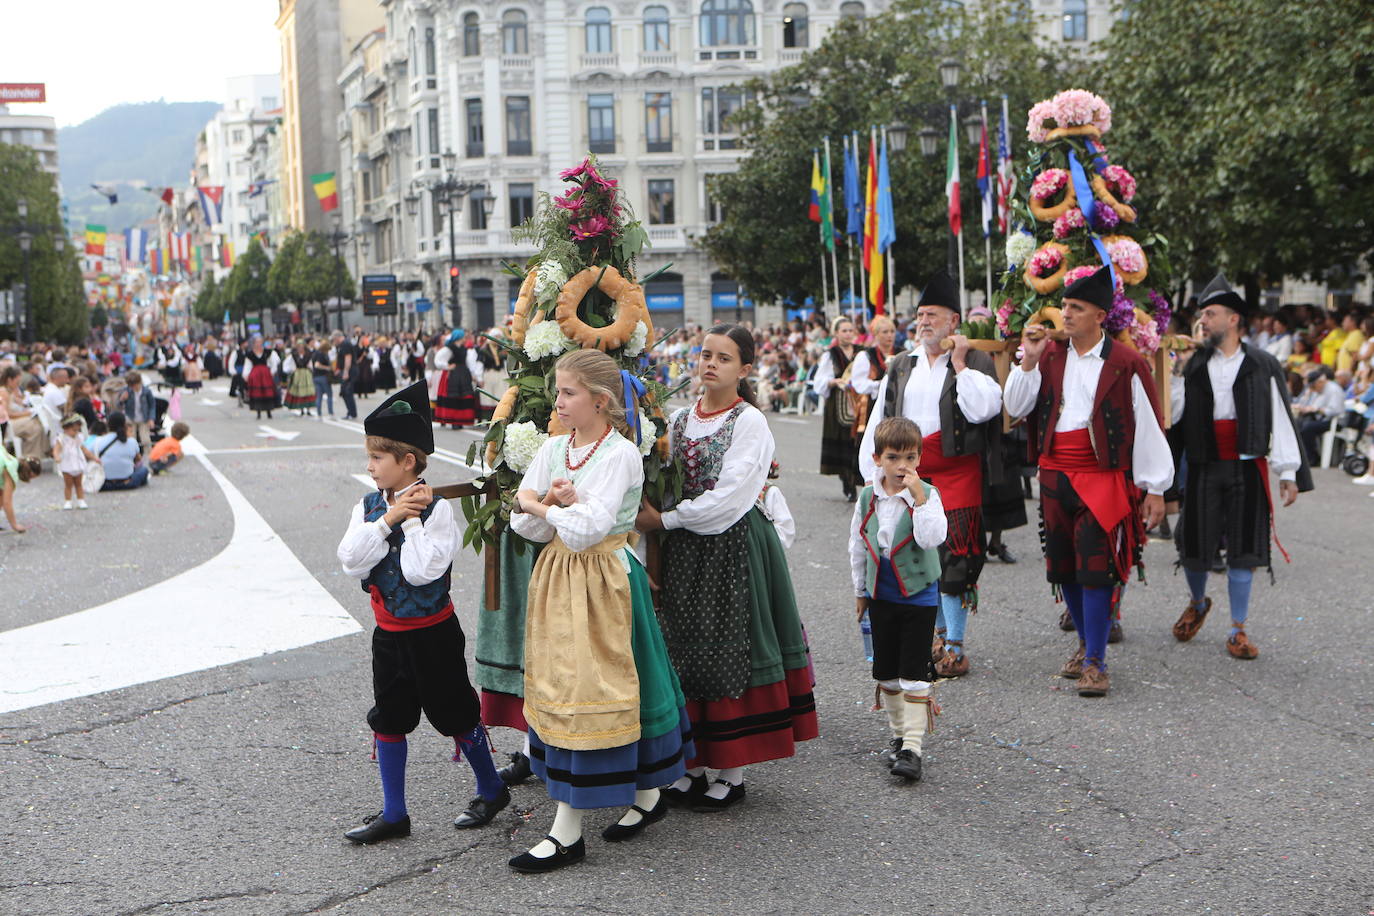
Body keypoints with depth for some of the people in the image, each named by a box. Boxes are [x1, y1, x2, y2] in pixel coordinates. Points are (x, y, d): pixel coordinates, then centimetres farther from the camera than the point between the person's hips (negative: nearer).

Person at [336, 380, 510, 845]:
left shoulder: (436, 508, -17)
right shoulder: (368, 507, 1)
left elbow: (421, 571, -27)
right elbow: (351, 562, -13)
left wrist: (413, 520, -23)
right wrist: (389, 518, -19)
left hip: (432, 632, -6)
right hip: (389, 633, 6)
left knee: (455, 715, 7)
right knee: (388, 720, 12)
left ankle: (491, 789, 29)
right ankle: (394, 814, 25)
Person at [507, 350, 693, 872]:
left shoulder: (620, 454, -15)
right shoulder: (553, 449, 6)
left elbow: (585, 531, -23)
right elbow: (525, 526, 2)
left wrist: (544, 506, -9)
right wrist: (557, 504, -16)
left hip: (602, 580, -8)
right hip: (557, 576, 8)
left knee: (585, 692, -5)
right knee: (558, 686, 12)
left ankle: (568, 831, 1)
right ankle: (646, 794, 26)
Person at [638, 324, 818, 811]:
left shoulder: (749, 421, -8)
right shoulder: (679, 419, 10)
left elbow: (728, 496, -16)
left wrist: (665, 519, -13)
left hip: (733, 549, -6)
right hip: (685, 550, 6)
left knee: (729, 652, -1)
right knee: (686, 649, 7)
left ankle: (732, 773, 9)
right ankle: (694, 765, 18)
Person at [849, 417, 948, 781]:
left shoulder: (927, 495, -11)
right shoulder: (868, 498, 0)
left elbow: (931, 538, -26)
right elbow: (857, 545, 11)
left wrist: (918, 497, -31)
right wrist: (860, 591, 15)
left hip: (919, 594, -4)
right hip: (881, 596, 4)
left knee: (914, 673, -6)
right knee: (886, 671, 13)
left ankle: (913, 747, -3)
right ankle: (899, 735, 29)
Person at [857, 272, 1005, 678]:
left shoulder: (975, 361, 0)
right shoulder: (901, 367, 14)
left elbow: (982, 409, -18)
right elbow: (879, 422, 14)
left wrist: (959, 363, -13)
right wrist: (873, 472, 7)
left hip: (956, 473, -5)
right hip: (909, 473, 5)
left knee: (954, 557, -6)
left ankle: (954, 646, 3)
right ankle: (937, 634, 26)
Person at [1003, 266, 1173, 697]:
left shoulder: (1125, 364, -6)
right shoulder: (1050, 356, 9)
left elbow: (1147, 429, -4)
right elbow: (1016, 407, 5)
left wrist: (1154, 489, -5)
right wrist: (1030, 359, -6)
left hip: (1103, 479, -5)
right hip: (1055, 476, 5)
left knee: (1095, 568, -8)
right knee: (1064, 566, 12)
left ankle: (1095, 663, -2)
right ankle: (1087, 643, 30)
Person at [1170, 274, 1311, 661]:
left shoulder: (1263, 367, 2)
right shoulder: (1192, 366, 6)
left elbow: (1281, 420, 2)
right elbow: (1169, 414, 0)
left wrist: (1288, 473, -1)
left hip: (1247, 469, -2)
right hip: (1203, 469, 2)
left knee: (1242, 550, 0)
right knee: (1195, 545, 7)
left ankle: (1238, 630, 10)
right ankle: (1198, 603, 36)